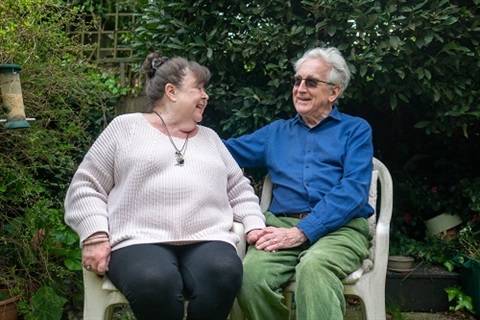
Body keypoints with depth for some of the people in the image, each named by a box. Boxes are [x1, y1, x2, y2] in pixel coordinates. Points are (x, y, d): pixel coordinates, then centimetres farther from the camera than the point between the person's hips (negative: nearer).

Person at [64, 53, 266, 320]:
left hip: (208, 240, 3)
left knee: (224, 273, -33)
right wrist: (96, 236, -7)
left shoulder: (210, 137, 26)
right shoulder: (126, 127, 13)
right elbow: (85, 186, 8)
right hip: (141, 241, -3)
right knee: (154, 282, -38)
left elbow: (239, 189, 26)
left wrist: (255, 225, 7)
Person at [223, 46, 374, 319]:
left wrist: (302, 232, -17)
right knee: (251, 274, -29)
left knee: (314, 267, -38)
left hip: (340, 227, -3)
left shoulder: (355, 130, 10)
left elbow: (353, 191, -6)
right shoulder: (276, 132, 24)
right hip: (283, 223, 3)